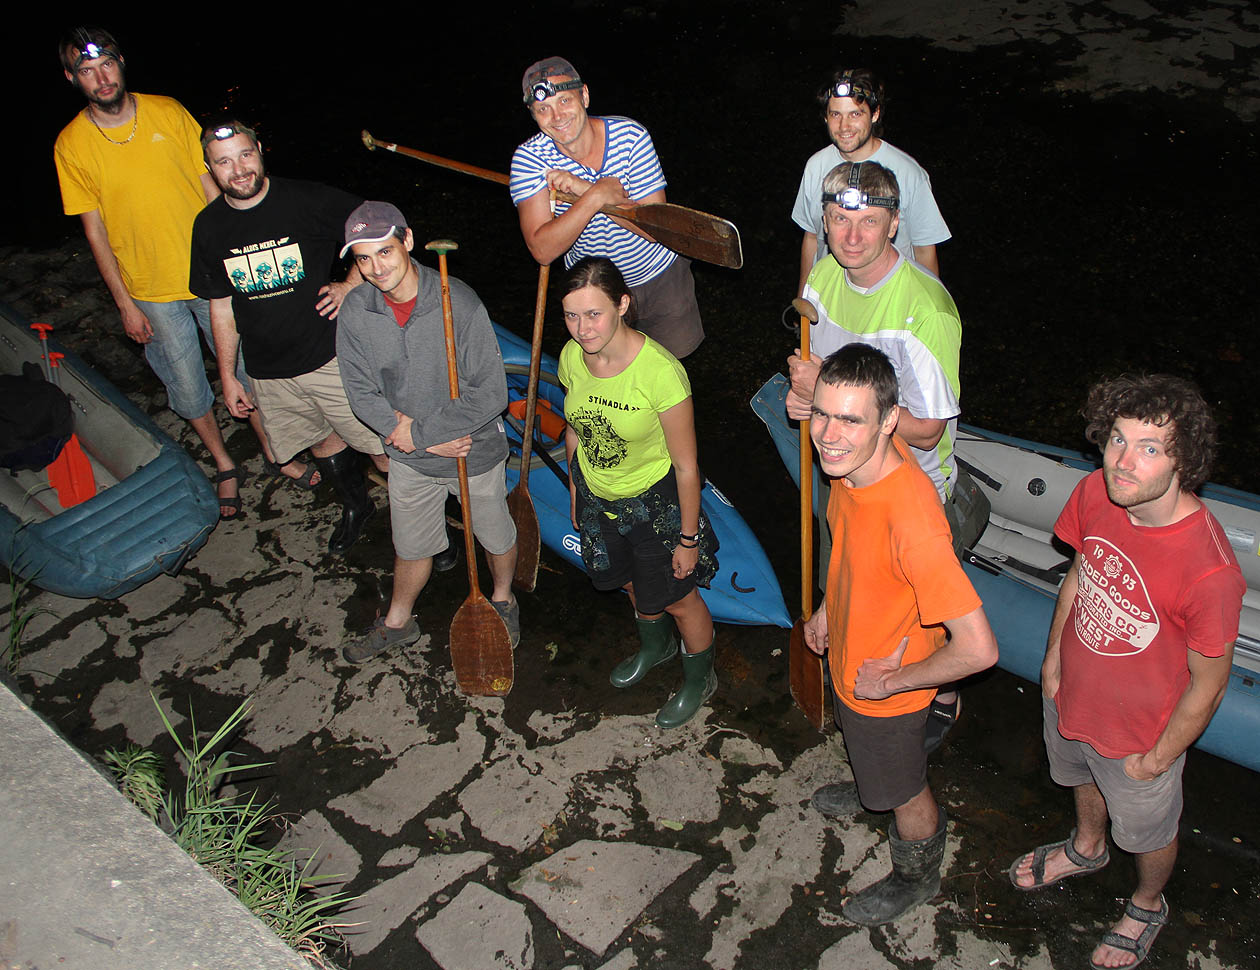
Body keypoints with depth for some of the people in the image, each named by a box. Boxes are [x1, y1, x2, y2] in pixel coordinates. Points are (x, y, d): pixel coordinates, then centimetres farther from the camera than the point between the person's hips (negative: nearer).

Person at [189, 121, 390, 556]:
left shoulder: (311, 200, -12)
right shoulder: (209, 227, 1)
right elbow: (221, 306, 10)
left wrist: (350, 285, -12)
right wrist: (227, 376, 12)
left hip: (332, 356, -4)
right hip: (268, 371, 4)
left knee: (384, 449, 0)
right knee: (324, 445, 20)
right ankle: (356, 505, 47)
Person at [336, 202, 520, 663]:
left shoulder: (458, 302, -28)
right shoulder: (355, 312, -15)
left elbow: (491, 394, -26)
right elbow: (362, 394, -8)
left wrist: (419, 430, -22)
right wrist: (431, 442, -17)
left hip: (477, 452, -3)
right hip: (409, 459, 3)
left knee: (496, 537, 21)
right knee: (411, 546, 23)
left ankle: (503, 599, 52)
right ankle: (398, 622, 50)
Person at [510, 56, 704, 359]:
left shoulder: (630, 136, -24)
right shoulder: (529, 158, -22)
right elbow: (543, 250, -31)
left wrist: (585, 189, -35)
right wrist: (596, 196, -41)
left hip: (660, 276, 0)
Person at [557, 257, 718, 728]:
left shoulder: (661, 372, -33)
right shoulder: (572, 358, -16)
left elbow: (686, 466, -22)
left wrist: (688, 538, -14)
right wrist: (575, 490, 15)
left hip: (654, 502, -5)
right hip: (597, 496, 5)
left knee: (676, 597, 16)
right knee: (632, 583, 29)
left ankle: (700, 678, 45)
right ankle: (654, 646, 61)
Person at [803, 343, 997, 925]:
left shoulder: (912, 522, -44)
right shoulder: (856, 458, -18)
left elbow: (978, 649, -40)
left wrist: (893, 680, -25)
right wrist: (829, 609, 10)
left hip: (887, 688, -7)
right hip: (851, 650, 7)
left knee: (903, 791, 22)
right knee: (863, 745, 37)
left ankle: (917, 877, 51)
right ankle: (870, 791, 69)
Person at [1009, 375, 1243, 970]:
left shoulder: (1210, 570, -38)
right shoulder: (1095, 493, -22)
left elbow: (1208, 681, -23)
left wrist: (1157, 759, -11)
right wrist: (1054, 654, 8)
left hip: (1140, 734, -5)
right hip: (1071, 695, 5)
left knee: (1149, 832, 26)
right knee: (1082, 781, 35)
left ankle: (1147, 906, 58)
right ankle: (1087, 848, 68)